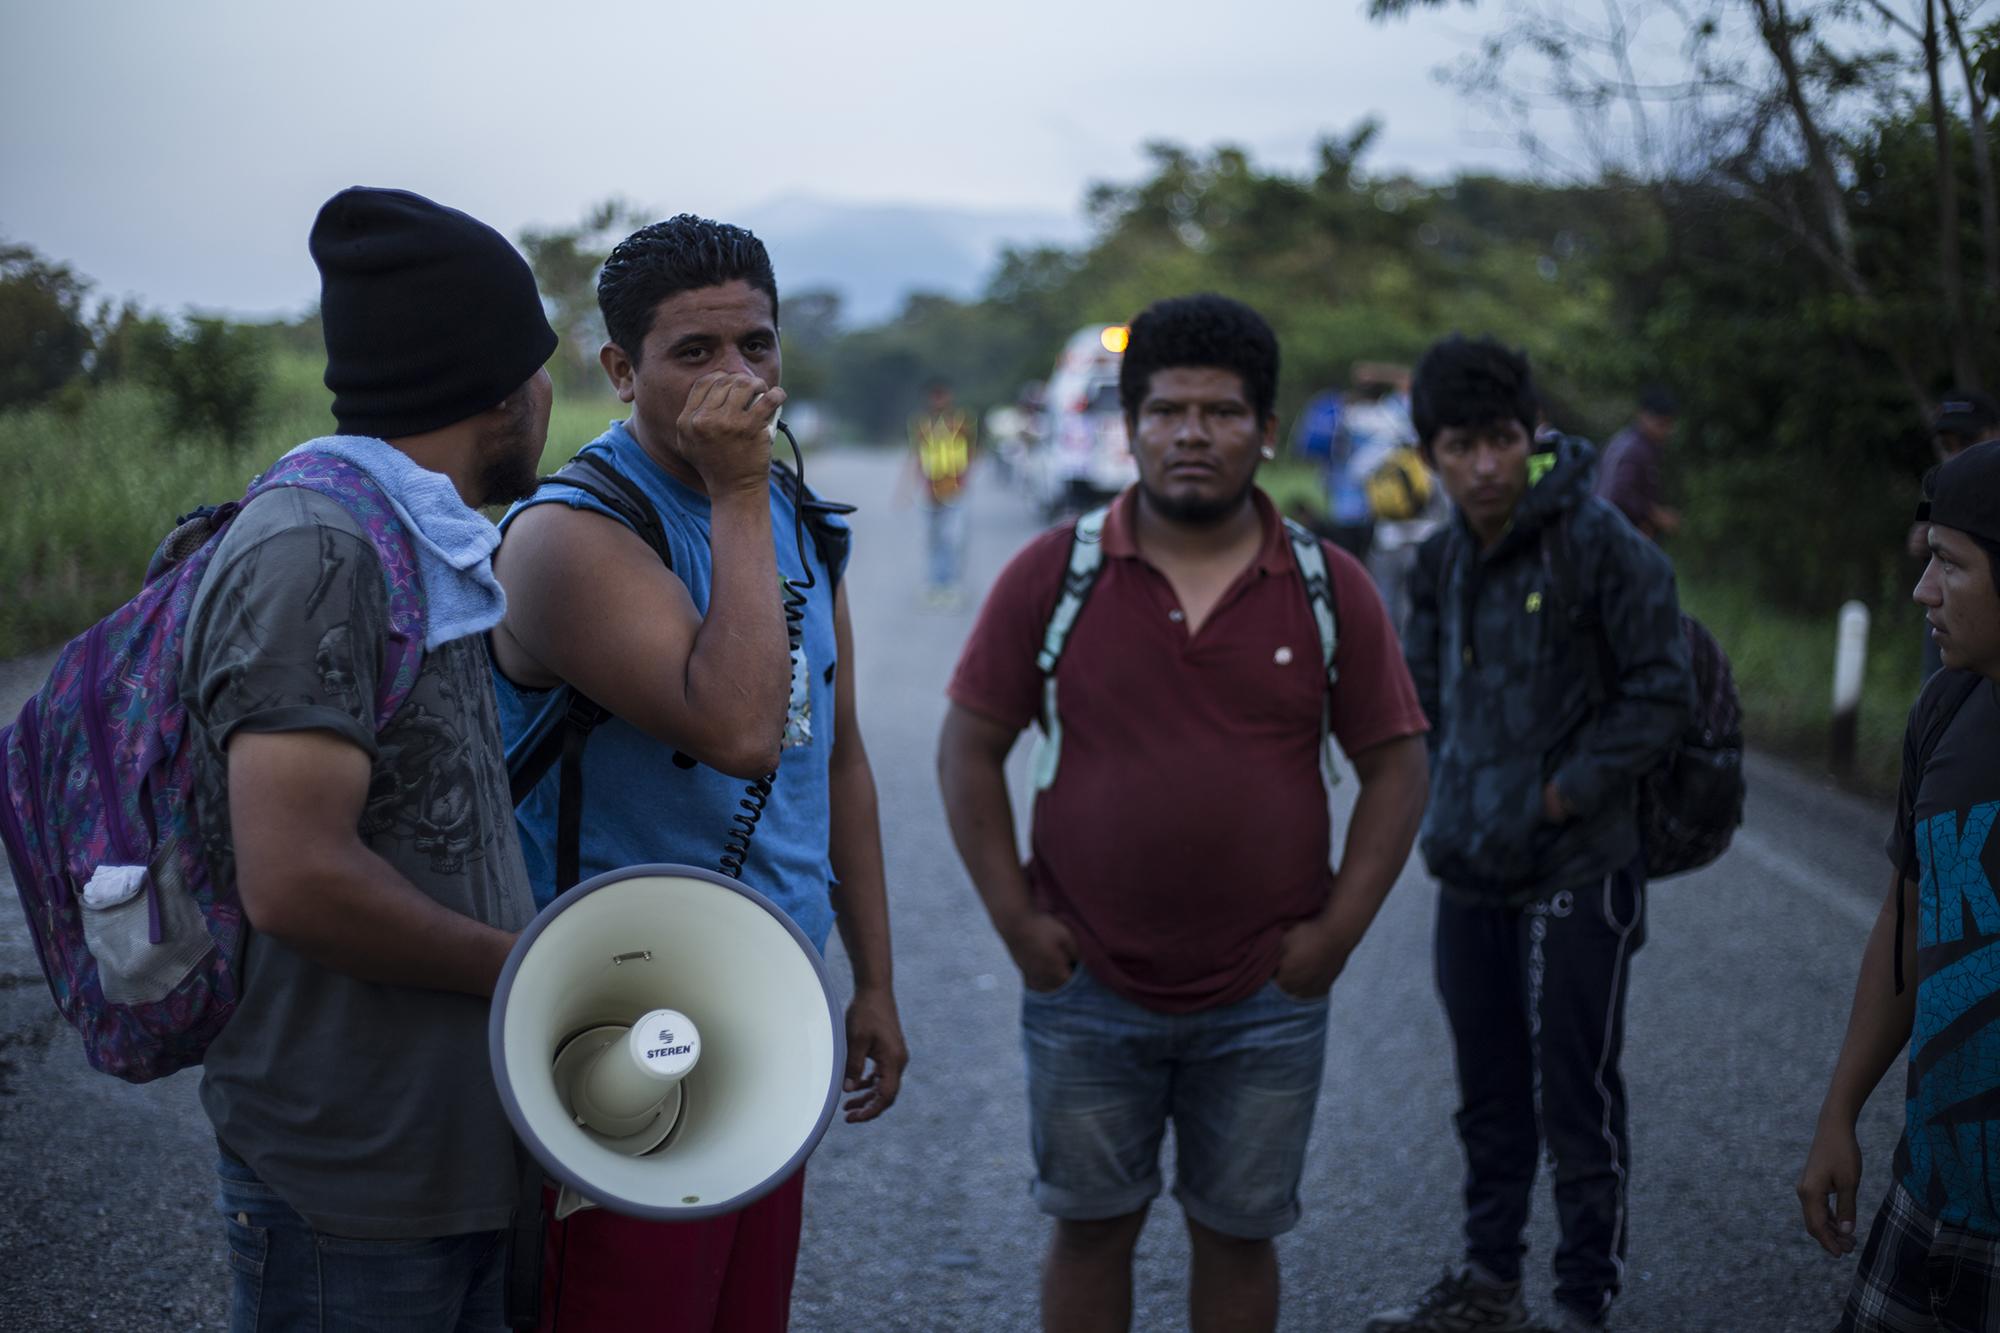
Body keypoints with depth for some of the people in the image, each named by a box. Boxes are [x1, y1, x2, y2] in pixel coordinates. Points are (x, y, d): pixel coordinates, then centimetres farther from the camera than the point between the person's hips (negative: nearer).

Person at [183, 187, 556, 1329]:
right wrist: (520, 965, -15)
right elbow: (297, 878, -27)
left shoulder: (431, 550, 12)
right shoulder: (316, 549, -19)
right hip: (353, 1187, -9)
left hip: (462, 1145, 9)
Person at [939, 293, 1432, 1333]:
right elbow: (968, 748, 0)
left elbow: (1394, 766, 4)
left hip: (1266, 1001, 1)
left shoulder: (1330, 590, 0)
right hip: (1087, 988, 0)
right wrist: (1014, 918, -6)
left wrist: (1338, 929, -4)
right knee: (1090, 1230, 10)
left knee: (1237, 1237, 11)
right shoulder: (1052, 575, -3)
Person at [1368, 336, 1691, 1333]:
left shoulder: (1599, 542, -13)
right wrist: (1449, 803, 8)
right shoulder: (1443, 560, 7)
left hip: (1577, 874, -6)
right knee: (1488, 1095, 18)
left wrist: (1564, 793, -14)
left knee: (1575, 1101, 0)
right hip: (1471, 872, 7)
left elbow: (1661, 690, -12)